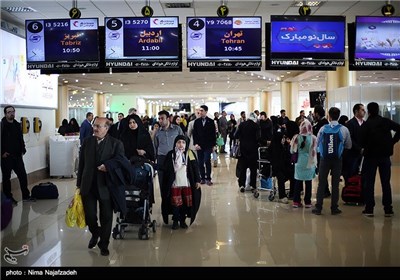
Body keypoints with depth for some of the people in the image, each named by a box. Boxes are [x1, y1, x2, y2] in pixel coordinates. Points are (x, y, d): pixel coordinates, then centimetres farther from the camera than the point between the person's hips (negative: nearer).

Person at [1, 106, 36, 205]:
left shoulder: (17, 125, 10)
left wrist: (22, 150, 7)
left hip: (17, 156, 6)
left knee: (23, 175, 8)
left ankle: (26, 196, 19)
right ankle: (8, 198, 15)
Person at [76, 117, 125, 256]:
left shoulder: (116, 144, -4)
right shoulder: (87, 141, 6)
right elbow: (81, 163, 9)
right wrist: (79, 184, 9)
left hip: (105, 186, -2)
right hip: (88, 186, 2)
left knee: (106, 217, 7)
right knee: (89, 215, 4)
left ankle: (104, 245, 26)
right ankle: (95, 233, 37)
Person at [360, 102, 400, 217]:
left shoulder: (366, 125, -10)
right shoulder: (386, 121, 1)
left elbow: (362, 141, -17)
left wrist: (364, 148, 3)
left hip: (370, 156, -3)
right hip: (385, 155, 3)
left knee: (369, 183, 4)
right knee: (386, 183, 9)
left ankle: (369, 209, 3)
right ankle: (388, 209, 11)